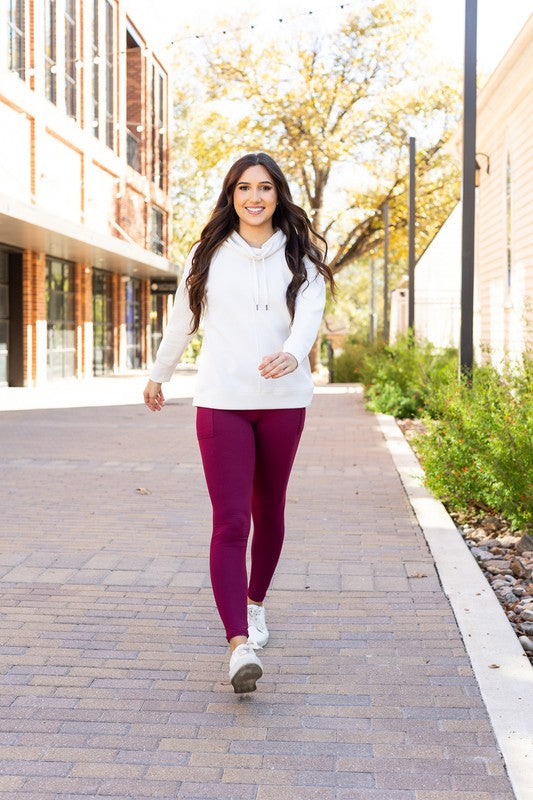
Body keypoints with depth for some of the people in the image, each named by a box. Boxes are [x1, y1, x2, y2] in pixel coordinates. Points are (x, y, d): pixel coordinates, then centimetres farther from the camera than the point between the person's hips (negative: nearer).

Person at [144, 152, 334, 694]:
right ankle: (239, 644, -18)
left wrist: (292, 353, -34)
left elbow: (309, 314, -13)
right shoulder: (207, 256, 7)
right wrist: (157, 375, 28)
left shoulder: (301, 257, 4)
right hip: (221, 402, -1)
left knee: (268, 512, 14)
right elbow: (181, 322, 19)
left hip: (283, 402, 1)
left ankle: (255, 602, 38)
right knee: (230, 521, -11)